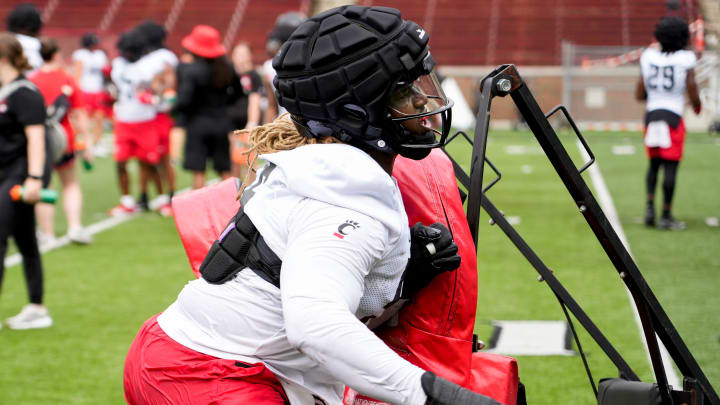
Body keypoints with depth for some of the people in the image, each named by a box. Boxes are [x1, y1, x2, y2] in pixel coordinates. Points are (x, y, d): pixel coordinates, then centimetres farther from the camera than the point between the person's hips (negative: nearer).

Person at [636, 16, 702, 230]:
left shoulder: (648, 58, 2)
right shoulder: (686, 60, -8)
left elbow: (639, 95, 5)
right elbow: (693, 94, -6)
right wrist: (697, 105, 16)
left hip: (651, 114, 4)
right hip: (673, 116, -4)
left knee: (654, 164, 18)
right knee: (671, 166, 0)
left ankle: (650, 205, 4)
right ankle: (666, 215, 3)